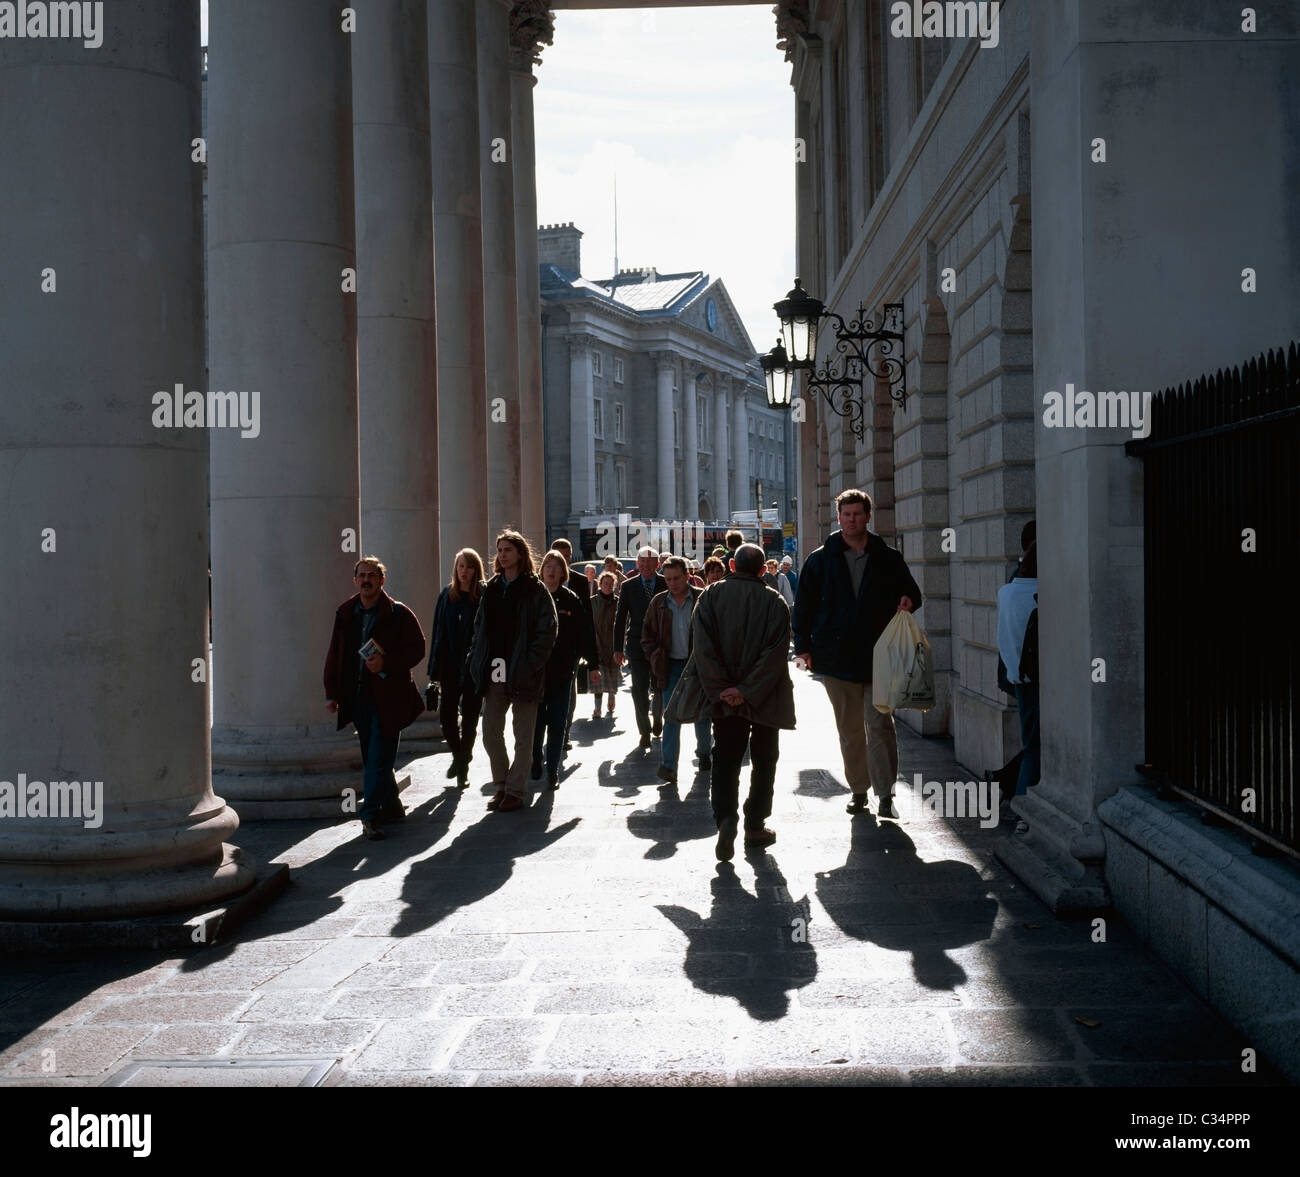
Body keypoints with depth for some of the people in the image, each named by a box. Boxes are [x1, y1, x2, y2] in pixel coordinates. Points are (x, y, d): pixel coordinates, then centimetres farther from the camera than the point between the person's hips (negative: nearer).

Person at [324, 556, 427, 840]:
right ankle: (391, 808, 26)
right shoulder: (345, 613, 11)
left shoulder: (398, 613, -4)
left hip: (388, 698, -5)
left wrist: (386, 663, -18)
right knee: (372, 759, 12)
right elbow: (334, 655, 14)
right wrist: (332, 693, 9)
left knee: (378, 760, -9)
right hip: (358, 698, 5)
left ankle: (370, 816, -8)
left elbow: (417, 649, -5)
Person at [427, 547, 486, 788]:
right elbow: (438, 633, 7)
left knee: (469, 716, 4)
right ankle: (460, 757, 27)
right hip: (450, 666, 3)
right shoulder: (447, 595, 5)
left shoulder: (484, 596, -5)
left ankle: (463, 762, 17)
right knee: (447, 715, 3)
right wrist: (435, 669, 3)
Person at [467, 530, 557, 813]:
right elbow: (479, 626, 17)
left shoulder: (535, 590, -4)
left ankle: (515, 790, 10)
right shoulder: (491, 588, 13)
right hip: (494, 673, 6)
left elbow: (548, 630, -9)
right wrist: (477, 660, 4)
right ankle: (502, 786, 20)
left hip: (522, 674, -5)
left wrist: (530, 665, -16)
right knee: (490, 732, 7)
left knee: (523, 736, 3)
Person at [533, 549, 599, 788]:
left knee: (558, 723, 3)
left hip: (562, 670, 0)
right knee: (536, 721, 4)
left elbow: (585, 633, 3)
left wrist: (593, 663, 1)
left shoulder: (571, 600, 1)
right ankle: (535, 765, 21)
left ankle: (553, 771, 9)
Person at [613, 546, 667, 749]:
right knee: (640, 688, -3)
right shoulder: (629, 586, 2)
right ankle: (644, 730, 6)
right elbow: (620, 618, 4)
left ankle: (657, 716, 37)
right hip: (636, 644, 0)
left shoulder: (666, 584, 0)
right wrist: (618, 648, 0)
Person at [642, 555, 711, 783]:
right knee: (671, 716, -6)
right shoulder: (659, 603, 5)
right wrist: (656, 658, -2)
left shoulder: (703, 599, -4)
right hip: (671, 666, 1)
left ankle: (703, 752, 35)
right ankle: (668, 765, -10)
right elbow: (647, 635, 12)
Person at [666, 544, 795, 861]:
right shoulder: (775, 602, -5)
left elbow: (703, 646, -10)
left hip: (723, 695, 1)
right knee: (763, 761, 14)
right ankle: (755, 827, 15)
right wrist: (747, 691, -14)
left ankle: (725, 817, -12)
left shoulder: (711, 595, -3)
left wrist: (721, 690, -10)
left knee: (724, 760, 9)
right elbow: (776, 653, -13)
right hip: (765, 699, -1)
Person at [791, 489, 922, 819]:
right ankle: (858, 790, 19)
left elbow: (911, 592, 18)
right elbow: (803, 605, 8)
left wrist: (908, 601, -7)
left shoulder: (887, 558, 7)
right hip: (837, 656, 1)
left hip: (879, 656, -1)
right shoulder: (821, 560, 7)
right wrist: (803, 646, -1)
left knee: (879, 724, -9)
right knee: (849, 730, 8)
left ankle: (885, 793, -5)